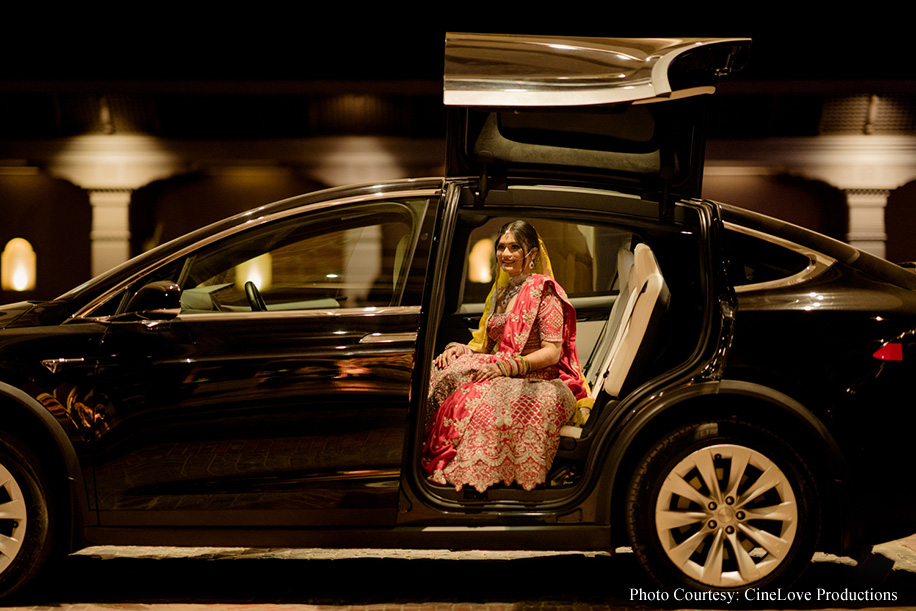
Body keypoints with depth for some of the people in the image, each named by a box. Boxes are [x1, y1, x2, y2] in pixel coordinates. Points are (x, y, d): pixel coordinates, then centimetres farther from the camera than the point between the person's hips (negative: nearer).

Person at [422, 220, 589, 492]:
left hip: (537, 379, -7)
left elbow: (552, 352, -11)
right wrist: (463, 348, 1)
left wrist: (508, 366, -22)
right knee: (442, 373, -17)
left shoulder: (543, 291, -3)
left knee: (485, 399, -37)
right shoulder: (501, 292, 21)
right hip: (501, 373, 7)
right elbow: (488, 343, 22)